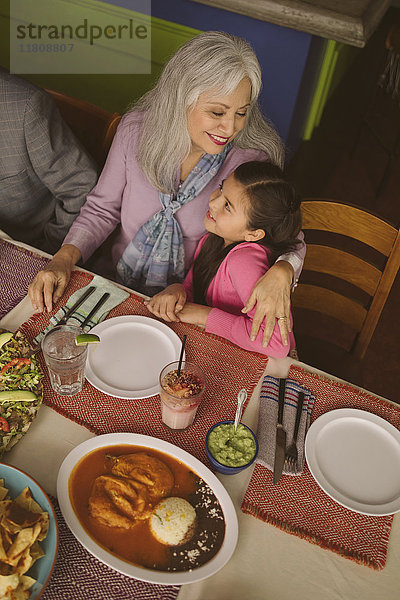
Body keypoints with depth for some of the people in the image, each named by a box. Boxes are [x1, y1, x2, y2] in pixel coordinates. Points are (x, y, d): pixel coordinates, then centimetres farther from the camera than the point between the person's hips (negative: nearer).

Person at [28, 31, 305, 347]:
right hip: (118, 285, 2)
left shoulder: (252, 159, -17)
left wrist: (280, 272, -33)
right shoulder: (136, 129, -10)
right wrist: (64, 258, -13)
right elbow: (102, 208, 2)